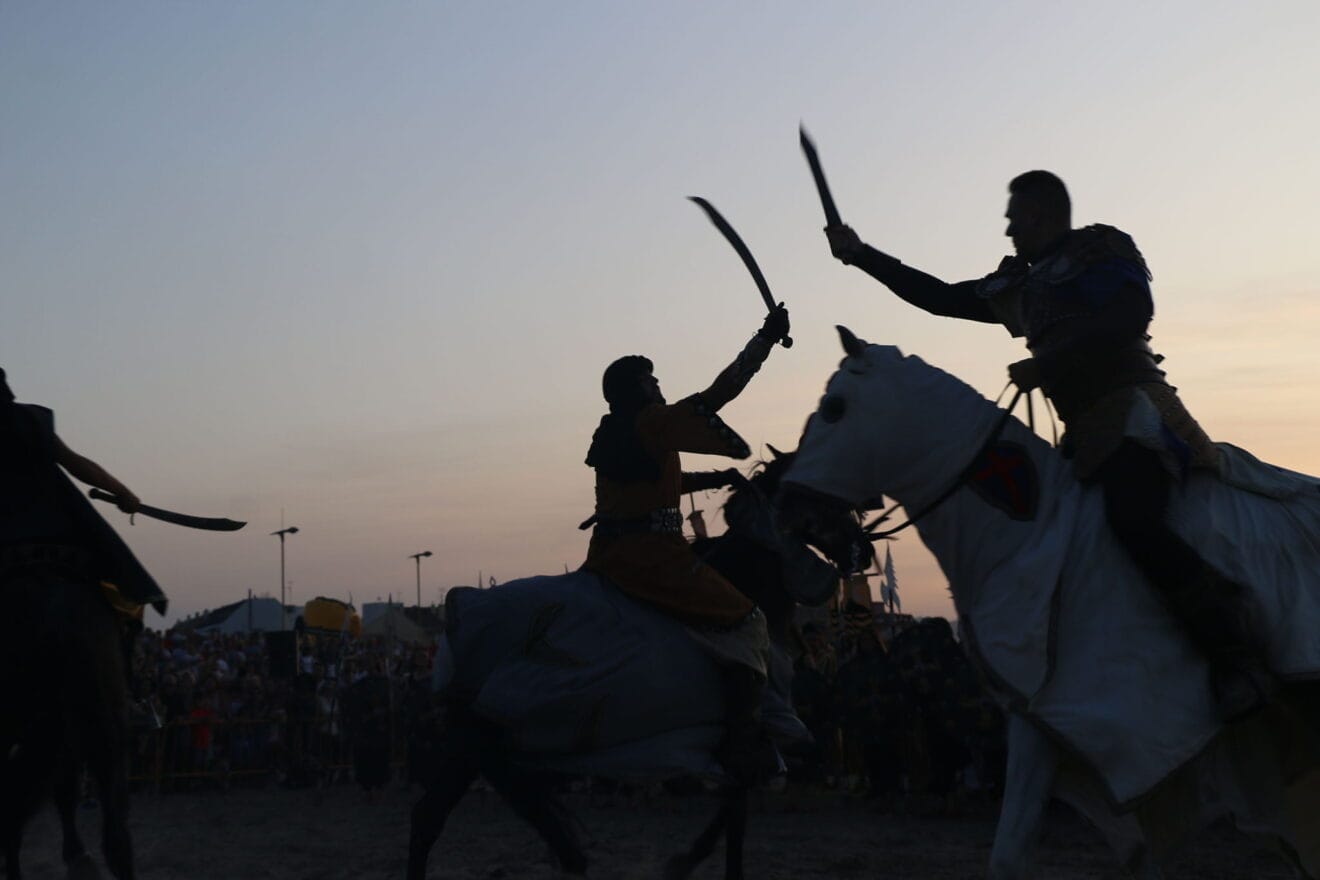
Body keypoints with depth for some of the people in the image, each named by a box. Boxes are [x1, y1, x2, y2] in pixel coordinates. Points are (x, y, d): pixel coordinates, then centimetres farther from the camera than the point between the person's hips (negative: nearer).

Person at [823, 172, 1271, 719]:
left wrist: (1047, 365, -13)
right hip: (1086, 432, 9)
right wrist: (861, 255, 30)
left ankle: (1235, 653, -28)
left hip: (1134, 411, -9)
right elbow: (942, 298, 30)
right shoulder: (1019, 286, 26)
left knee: (1131, 521, -31)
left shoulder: (1100, 250, 5)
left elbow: (1132, 314, -12)